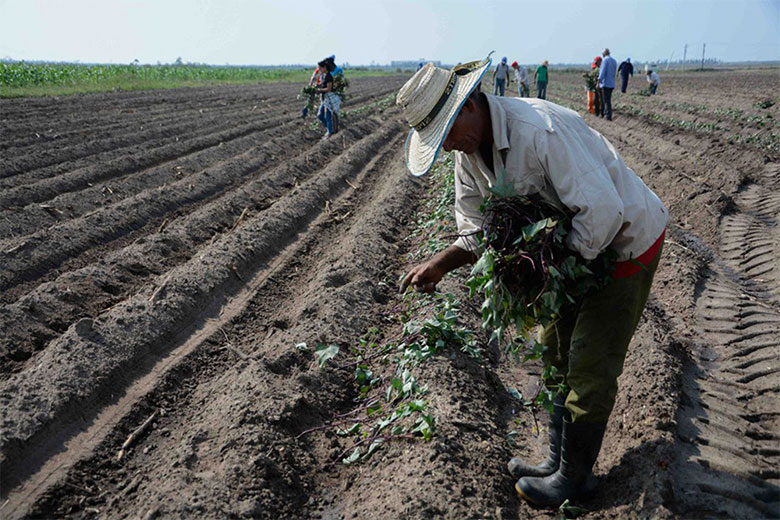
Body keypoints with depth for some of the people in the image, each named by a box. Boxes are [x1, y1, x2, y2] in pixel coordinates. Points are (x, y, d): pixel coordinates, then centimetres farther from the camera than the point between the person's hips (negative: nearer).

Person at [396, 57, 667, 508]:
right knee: (556, 352, 14)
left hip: (627, 240, -8)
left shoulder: (539, 129, -33)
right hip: (577, 243, 9)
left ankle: (573, 478, 20)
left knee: (589, 367, -1)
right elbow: (479, 232, 1)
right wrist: (439, 264, -17)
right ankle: (560, 460, 33)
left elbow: (603, 209, -35)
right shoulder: (469, 151, -5)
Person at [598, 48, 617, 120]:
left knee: (606, 100, -6)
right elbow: (615, 73, 18)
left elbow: (602, 72, -17)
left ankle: (608, 116, -8)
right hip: (612, 84, 8)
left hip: (605, 83, -8)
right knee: (608, 100, 15)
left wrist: (598, 82, -14)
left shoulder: (605, 60, -11)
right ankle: (604, 114, 22)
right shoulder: (614, 61, 15)